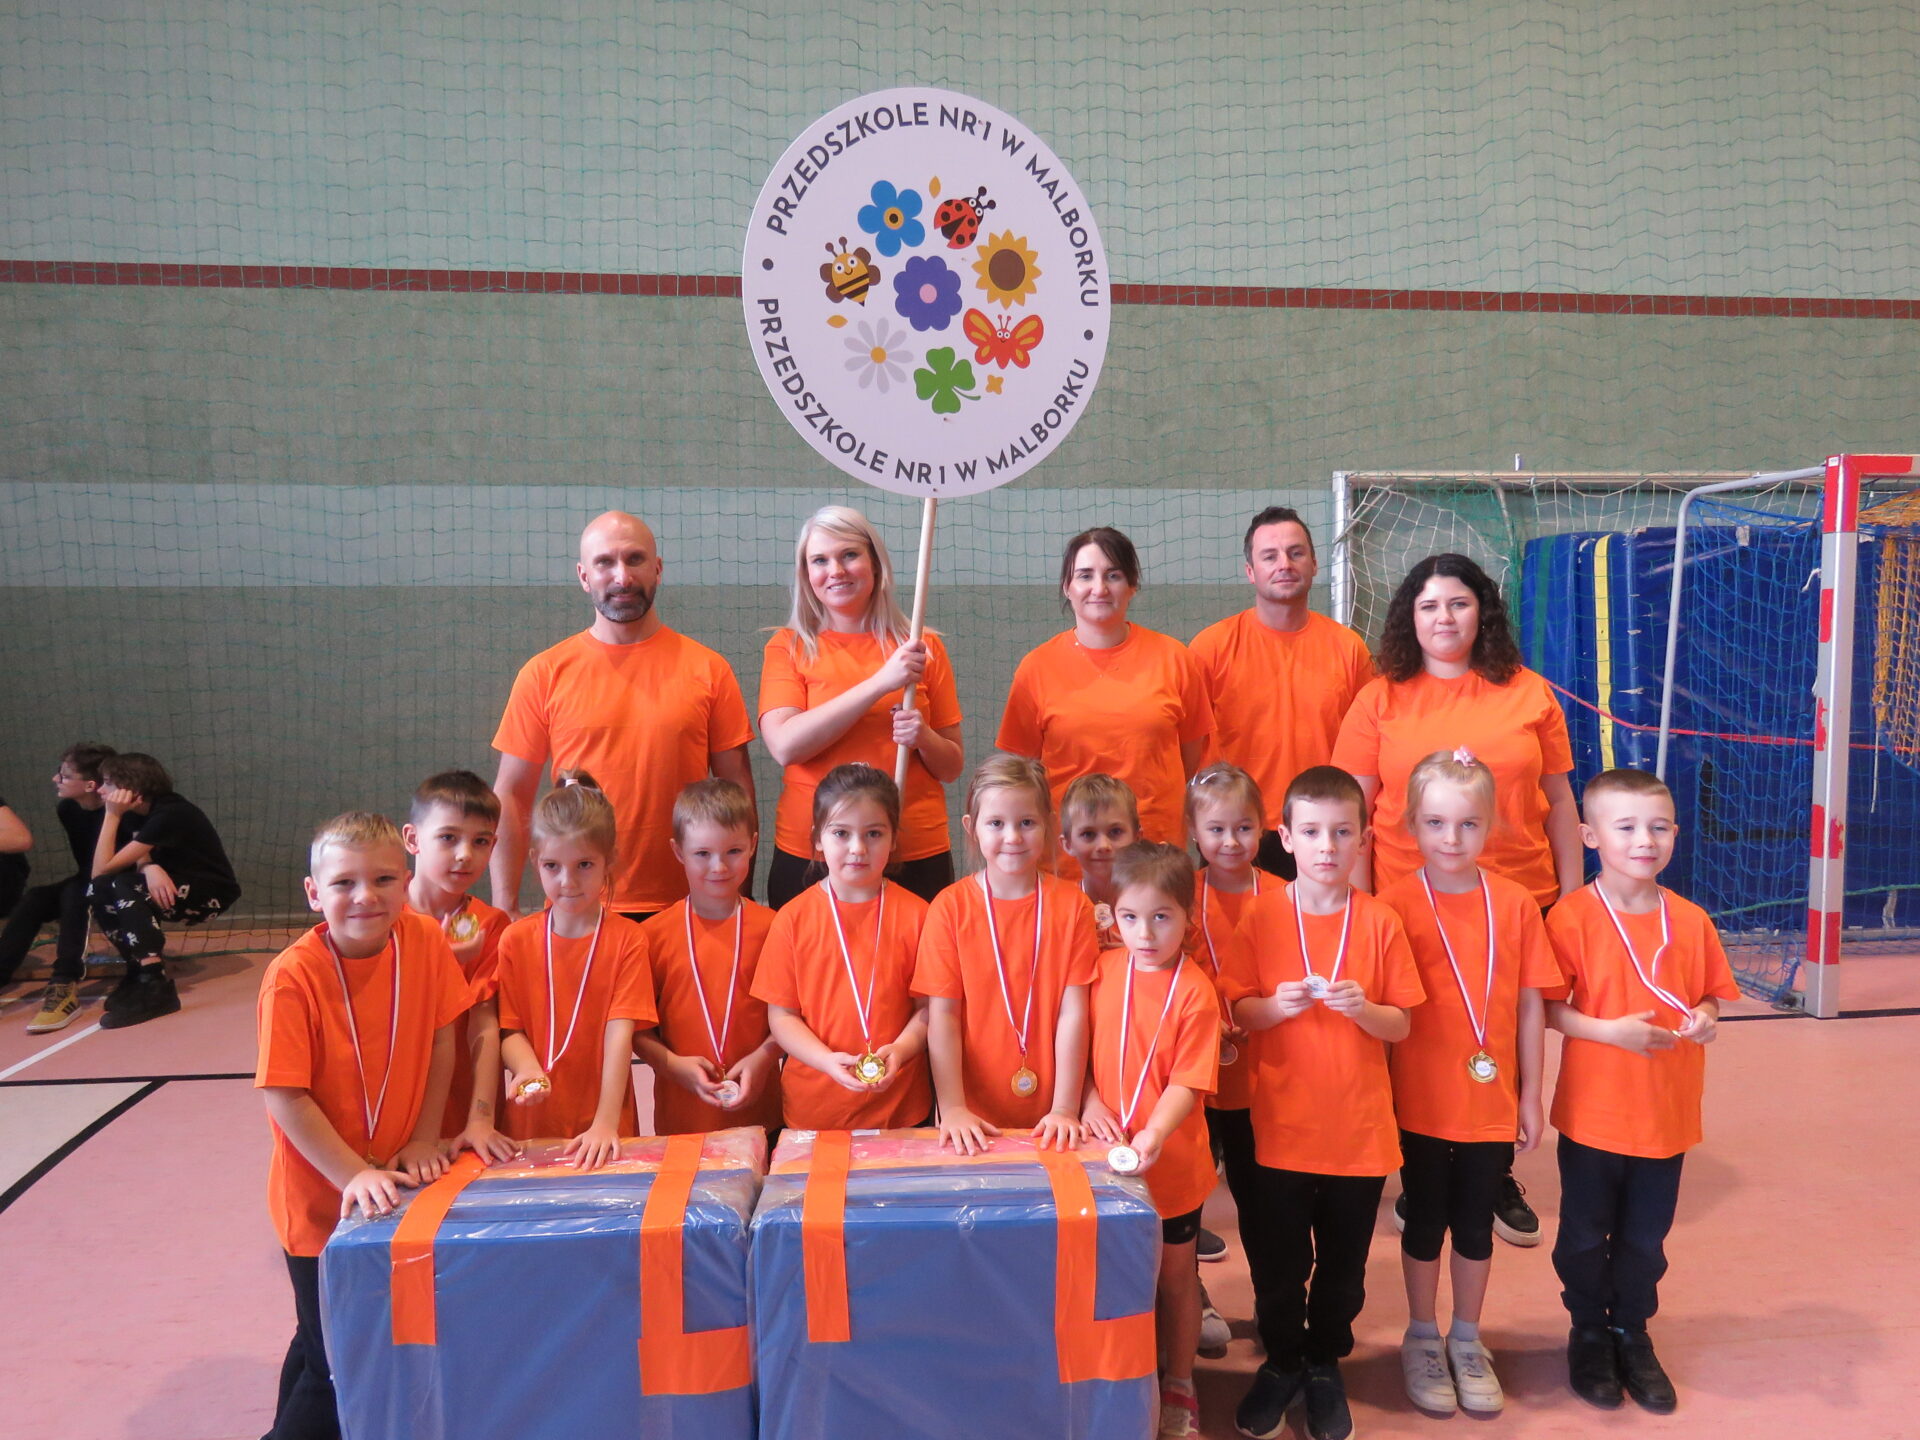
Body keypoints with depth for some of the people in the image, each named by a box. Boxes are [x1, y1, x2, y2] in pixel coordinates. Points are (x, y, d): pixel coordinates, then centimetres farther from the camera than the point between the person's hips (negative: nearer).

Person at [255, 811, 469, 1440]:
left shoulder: (424, 941, -11)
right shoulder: (293, 976, -22)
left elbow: (441, 1041, -2)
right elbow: (286, 1097, -20)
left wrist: (424, 1139, -5)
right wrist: (354, 1175, -21)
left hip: (397, 1186, 4)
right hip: (321, 1197, -4)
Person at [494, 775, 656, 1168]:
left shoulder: (627, 940, -3)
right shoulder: (516, 940, 5)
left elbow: (620, 1032, -10)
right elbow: (510, 1028, 4)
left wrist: (606, 1123, -19)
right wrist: (529, 1071, -17)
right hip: (530, 1126, 2)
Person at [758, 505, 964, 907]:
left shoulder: (922, 647, 5)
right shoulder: (788, 646, 3)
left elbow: (952, 767, 10)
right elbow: (784, 745, -14)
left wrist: (924, 737, -12)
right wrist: (881, 682, -16)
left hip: (916, 856, 1)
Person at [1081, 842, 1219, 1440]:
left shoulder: (1194, 991, -16)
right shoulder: (1102, 969, -4)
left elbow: (1188, 1082, -17)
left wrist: (1154, 1135, -31)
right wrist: (1089, 1101, -11)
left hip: (1171, 1161, -3)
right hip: (1106, 1159, 3)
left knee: (1175, 1273, 17)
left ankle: (1178, 1384, 36)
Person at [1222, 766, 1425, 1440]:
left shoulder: (1380, 922, -5)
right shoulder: (1262, 915, -6)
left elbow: (1401, 1026, -2)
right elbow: (1237, 1010, -3)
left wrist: (1362, 1007, -21)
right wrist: (1277, 1006, -22)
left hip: (1359, 1126, 0)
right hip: (1281, 1124, 0)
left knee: (1343, 1262, 15)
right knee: (1277, 1261, 13)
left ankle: (1325, 1364, 37)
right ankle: (1282, 1361, 36)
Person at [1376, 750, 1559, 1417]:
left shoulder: (1515, 903, -4)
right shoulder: (1396, 905, -11)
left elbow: (1530, 1005, 1)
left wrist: (1530, 1094, 3)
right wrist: (1380, 1091, -9)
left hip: (1492, 1100, 2)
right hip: (1421, 1102, -2)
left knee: (1476, 1223, 16)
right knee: (1426, 1221, 14)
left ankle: (1467, 1339, 36)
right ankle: (1422, 1338, 34)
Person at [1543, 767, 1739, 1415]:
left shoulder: (1691, 920, -1)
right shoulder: (1571, 917, -14)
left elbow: (1712, 993, 9)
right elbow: (1547, 1008, -13)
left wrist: (1705, 1015, -12)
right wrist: (1611, 1030, -24)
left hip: (1668, 1113, 3)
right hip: (1593, 1113, -3)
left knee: (1646, 1238, 18)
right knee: (1585, 1237, 13)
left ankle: (1632, 1332, 38)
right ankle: (1588, 1334, 35)